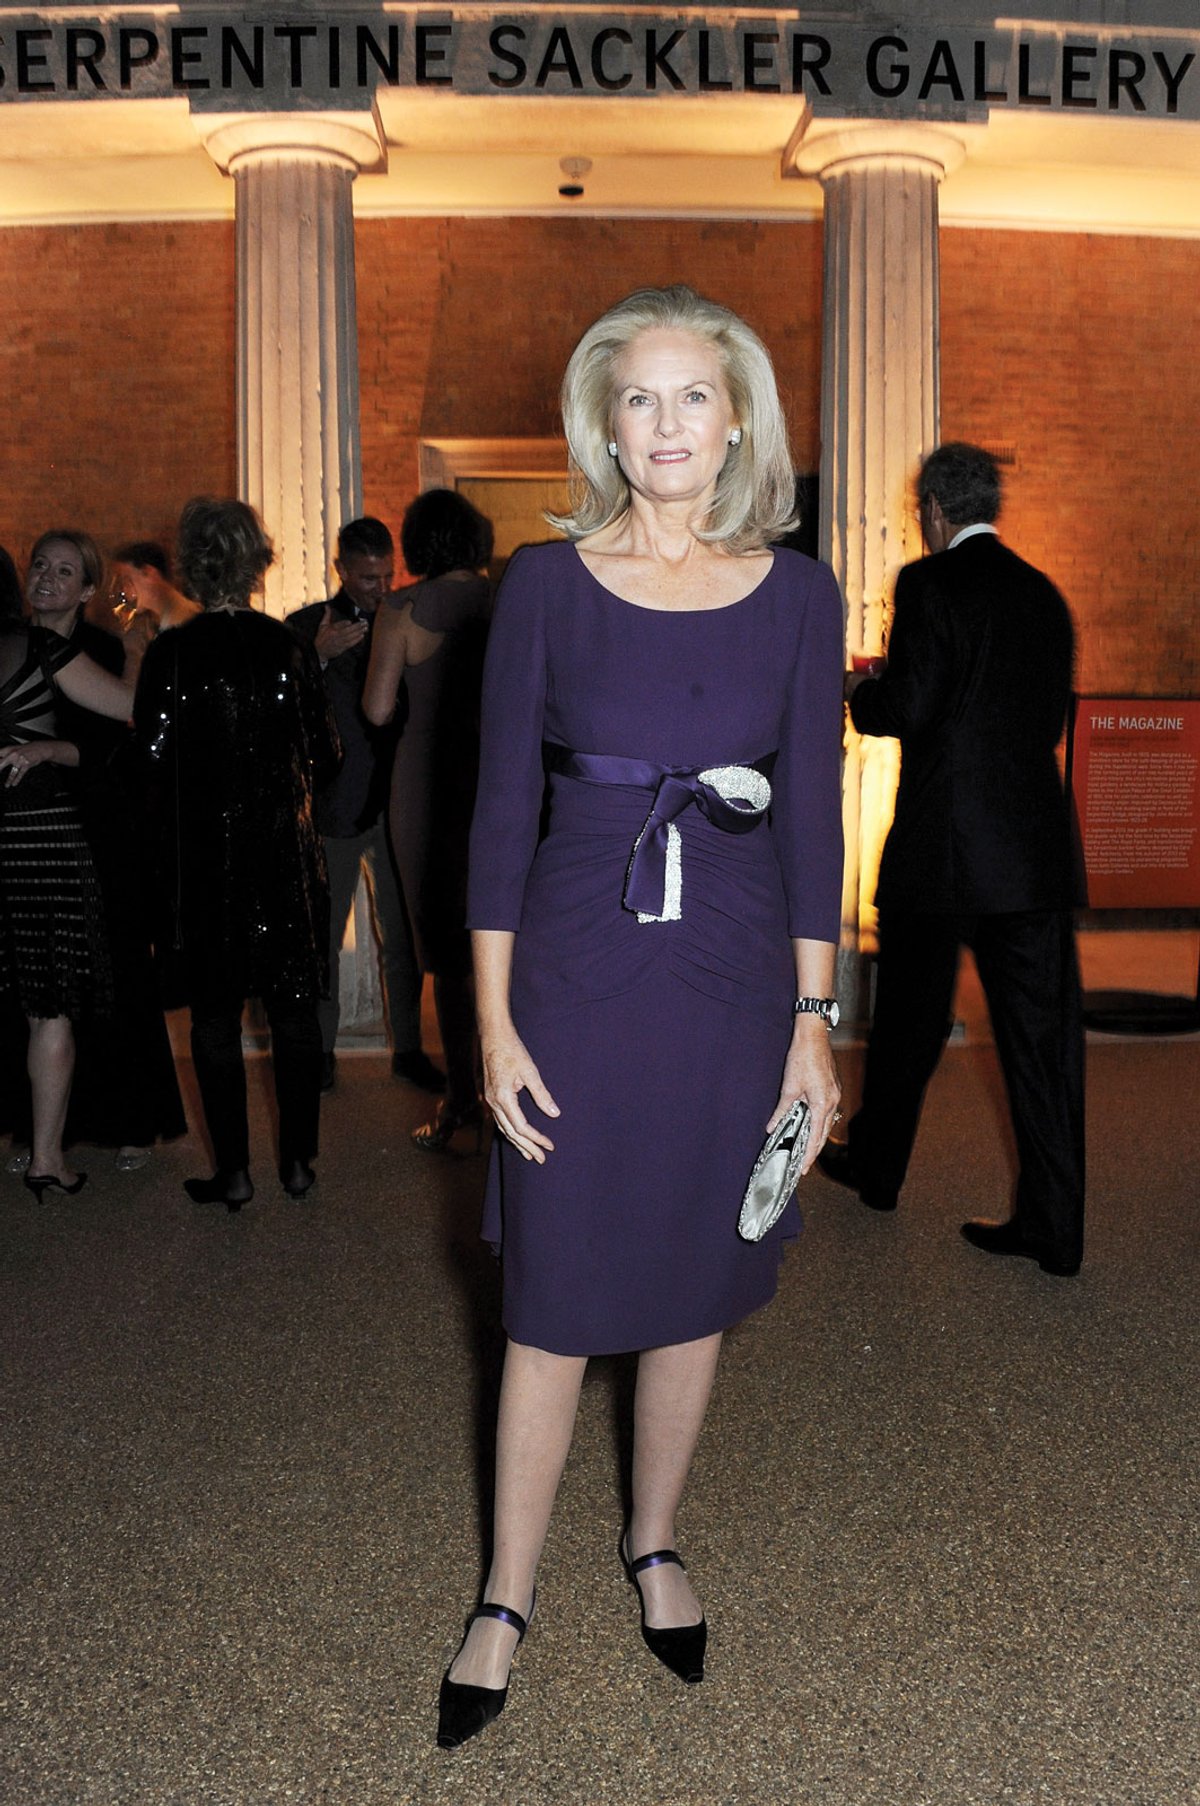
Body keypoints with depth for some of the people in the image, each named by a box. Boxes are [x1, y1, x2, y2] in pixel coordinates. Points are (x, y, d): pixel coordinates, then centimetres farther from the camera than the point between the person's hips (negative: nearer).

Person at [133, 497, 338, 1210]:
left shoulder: (170, 653, -9)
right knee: (294, 1009, 12)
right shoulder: (291, 646, -3)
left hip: (203, 853, -2)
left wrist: (173, 830, 9)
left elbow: (151, 758, -9)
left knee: (216, 1016, 7)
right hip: (287, 853, 2)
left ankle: (234, 1172, 11)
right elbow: (325, 754, 1)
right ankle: (299, 1160, 20)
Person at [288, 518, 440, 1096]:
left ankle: (408, 1048, 17)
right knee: (322, 936, 5)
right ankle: (321, 1051, 15)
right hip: (334, 805, -2)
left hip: (396, 803, 2)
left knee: (402, 938, 8)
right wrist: (318, 656, -21)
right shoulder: (307, 626, 1)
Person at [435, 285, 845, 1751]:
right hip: (576, 969, -1)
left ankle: (655, 1545, 38)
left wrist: (813, 1022, 1)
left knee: (691, 1290, 14)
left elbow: (814, 817, 4)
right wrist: (494, 1023, -5)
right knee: (553, 1305, 6)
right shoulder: (546, 583, -2)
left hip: (733, 973, 2)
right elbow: (502, 807, -2)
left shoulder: (796, 595, 2)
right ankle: (506, 1601, 25)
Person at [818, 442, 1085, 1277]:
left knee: (909, 1020, 13)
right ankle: (1052, 1225, 7)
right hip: (1035, 846, 5)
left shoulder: (929, 582, -7)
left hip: (940, 847, -4)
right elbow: (1053, 717, 16)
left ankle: (877, 1166, 32)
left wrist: (859, 691, 5)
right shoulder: (1044, 593, 12)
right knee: (1041, 1032, 4)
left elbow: (909, 706, -15)